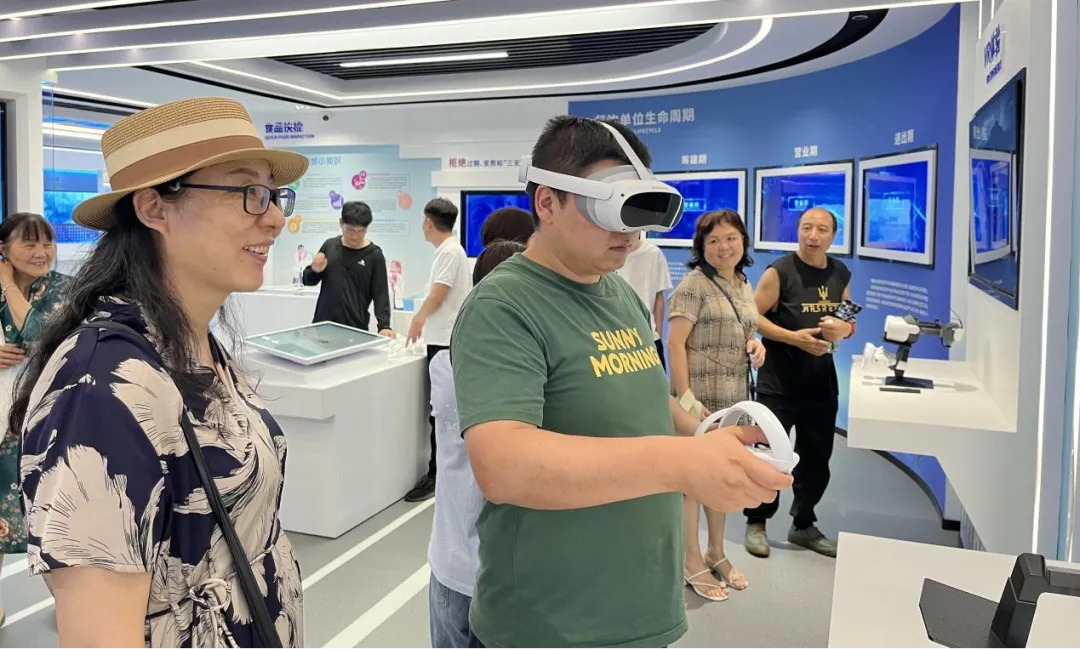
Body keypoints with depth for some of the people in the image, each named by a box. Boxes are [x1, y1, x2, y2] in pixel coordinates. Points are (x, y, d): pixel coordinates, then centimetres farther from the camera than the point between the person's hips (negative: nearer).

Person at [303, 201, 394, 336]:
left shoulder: (374, 255, -3)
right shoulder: (329, 246, 5)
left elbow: (380, 294, -6)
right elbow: (307, 281, 15)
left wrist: (384, 325, -20)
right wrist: (315, 271, -7)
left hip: (355, 329, -3)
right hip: (323, 324, 3)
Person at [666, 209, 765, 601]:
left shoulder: (744, 286, 12)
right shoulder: (694, 284, -11)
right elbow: (674, 343, -17)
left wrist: (755, 345, 1)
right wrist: (686, 398, -22)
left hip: (734, 396, 8)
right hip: (700, 395, -7)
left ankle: (717, 553, 31)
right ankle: (692, 560, 15)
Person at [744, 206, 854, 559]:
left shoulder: (841, 274, 8)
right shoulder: (779, 271, -9)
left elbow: (850, 321, 16)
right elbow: (753, 317, -13)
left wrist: (841, 329, -8)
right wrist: (794, 337, -23)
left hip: (822, 380, 6)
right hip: (778, 381, -5)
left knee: (817, 456, 13)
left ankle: (804, 525, 30)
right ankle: (757, 523, 18)